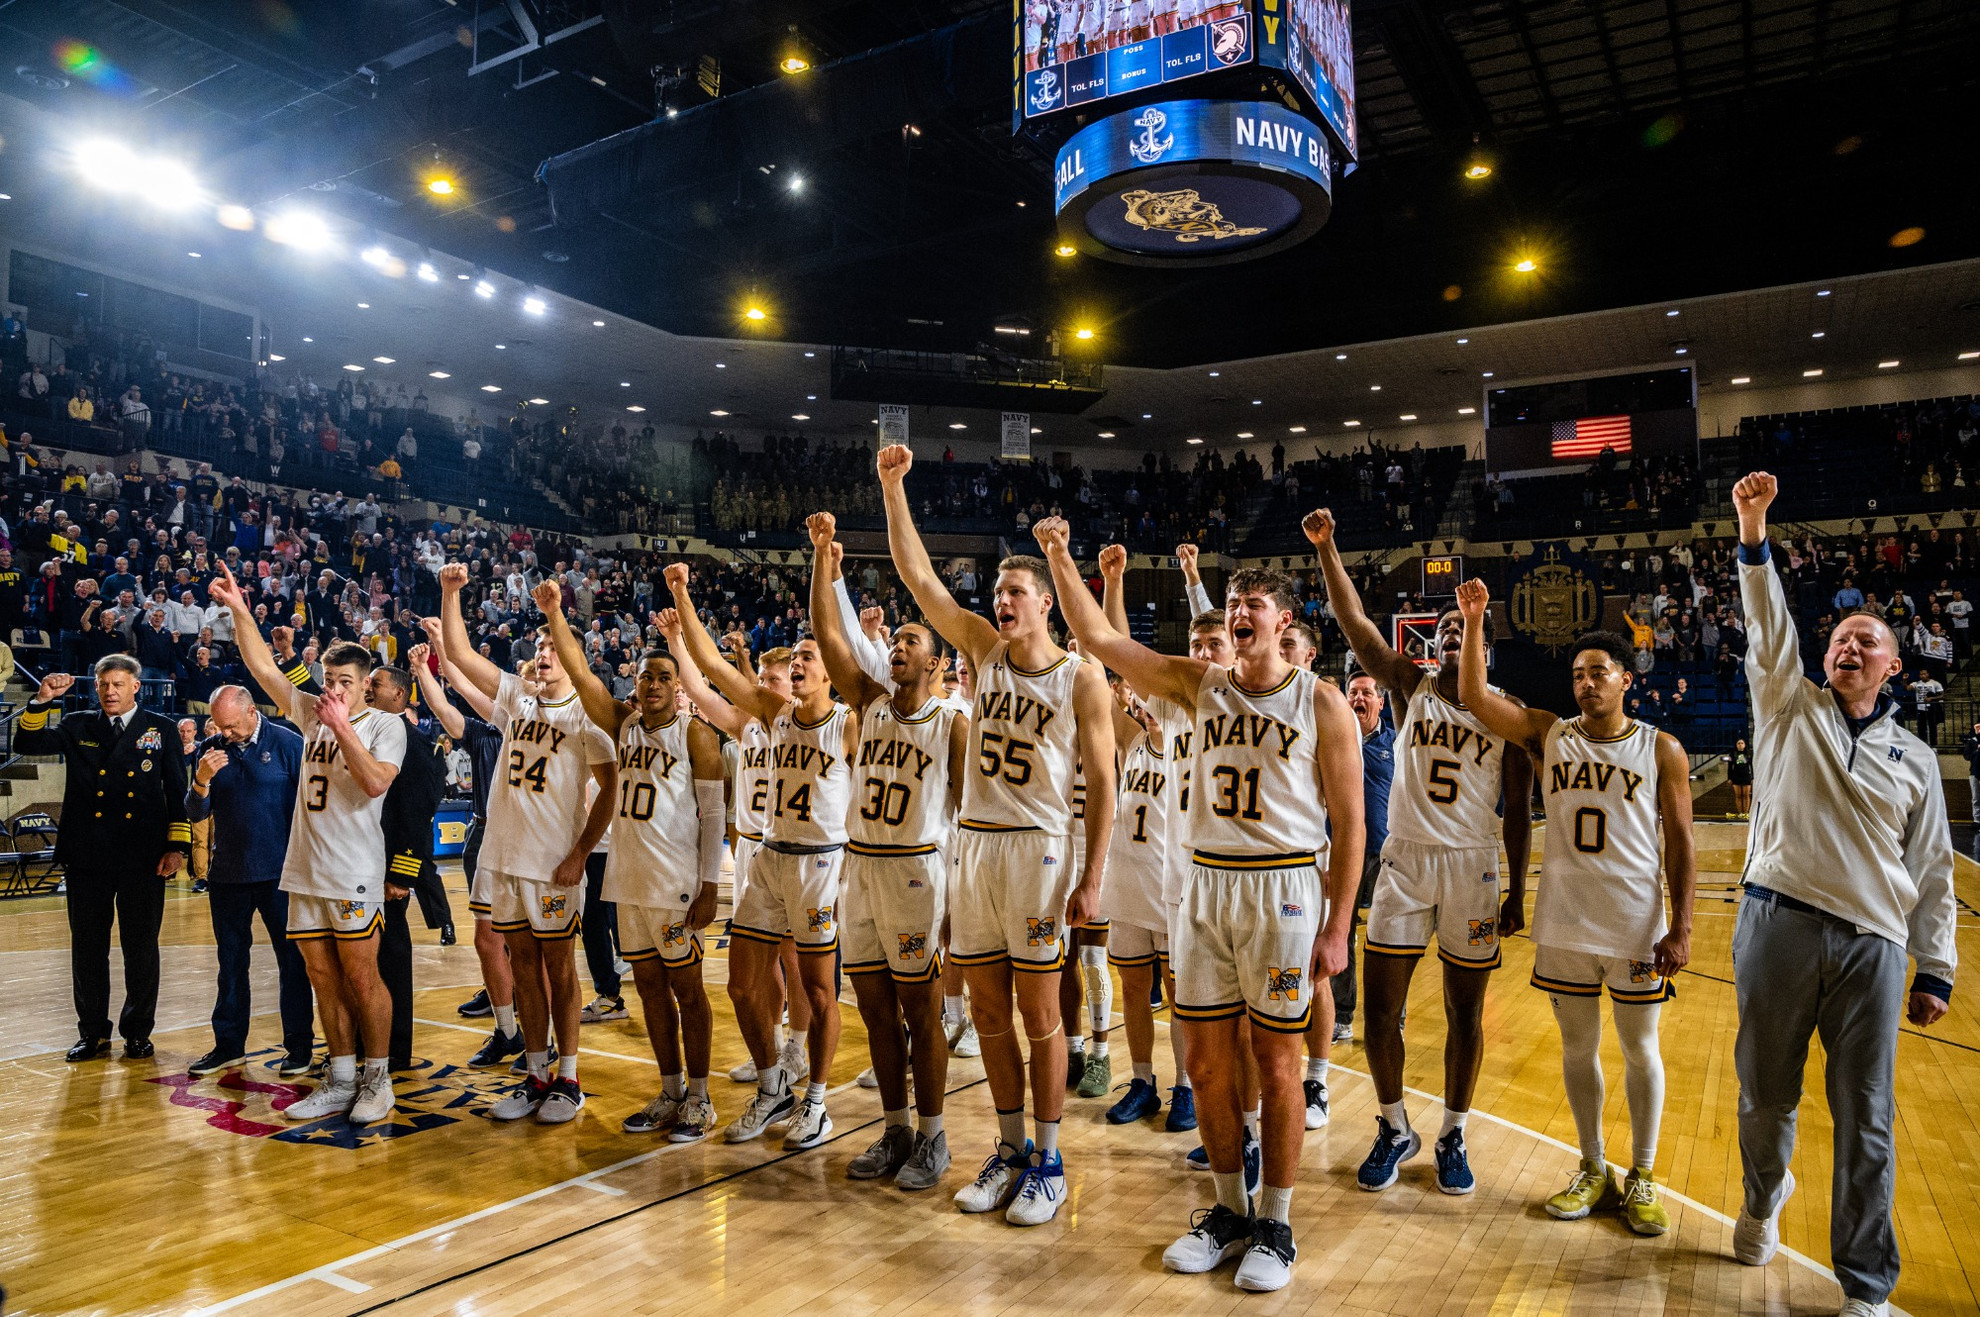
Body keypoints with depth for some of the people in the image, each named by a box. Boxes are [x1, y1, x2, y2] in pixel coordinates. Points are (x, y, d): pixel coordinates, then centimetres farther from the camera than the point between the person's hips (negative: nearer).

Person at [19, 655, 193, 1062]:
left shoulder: (161, 729, 6)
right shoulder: (78, 726, 12)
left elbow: (177, 791, 4)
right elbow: (27, 744, -1)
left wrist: (177, 846, -3)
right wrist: (41, 701, -14)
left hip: (144, 859, -2)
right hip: (86, 857, 2)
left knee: (141, 948, 5)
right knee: (87, 947, 9)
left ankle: (137, 1032, 19)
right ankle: (93, 1032, 22)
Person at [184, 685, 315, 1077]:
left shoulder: (288, 744, -6)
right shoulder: (210, 750, 5)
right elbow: (196, 814, 3)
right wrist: (202, 780, -17)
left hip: (279, 873, -4)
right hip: (227, 875, 4)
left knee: (292, 960, 3)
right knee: (230, 962, 13)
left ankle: (299, 1045, 11)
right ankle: (229, 1045, 24)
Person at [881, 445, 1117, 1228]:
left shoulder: (1082, 678, -6)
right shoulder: (983, 651, 7)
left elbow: (1101, 781, -6)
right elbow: (918, 577, 2)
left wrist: (1091, 878, -12)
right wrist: (892, 489, -5)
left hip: (1037, 848, -5)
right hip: (973, 844, 5)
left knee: (1039, 1013, 3)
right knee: (988, 1012, 11)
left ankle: (1047, 1162, 17)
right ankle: (1010, 1149, 26)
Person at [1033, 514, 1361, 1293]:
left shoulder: (1320, 702, -4)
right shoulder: (1201, 686, 5)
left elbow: (1348, 821, -4)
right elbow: (1097, 638, 1)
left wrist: (1337, 925, -8)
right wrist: (1059, 559, -8)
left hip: (1284, 887, -4)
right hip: (1206, 882, 4)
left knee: (1276, 1063, 5)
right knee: (1208, 1061, 9)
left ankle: (1275, 1224, 21)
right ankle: (1229, 1210, 28)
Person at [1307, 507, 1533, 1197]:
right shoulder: (1411, 688, 4)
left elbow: (1518, 812, 3)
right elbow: (1354, 621, -7)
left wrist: (1517, 893, 0)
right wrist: (1327, 549, -17)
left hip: (1474, 866, 0)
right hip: (1405, 859, 1)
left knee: (1465, 1013, 8)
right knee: (1380, 1008, 1)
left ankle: (1452, 1137, 27)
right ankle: (1394, 1129, 22)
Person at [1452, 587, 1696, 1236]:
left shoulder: (1662, 750, -2)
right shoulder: (1549, 735, 2)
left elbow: (1680, 844, -2)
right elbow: (1476, 697, -10)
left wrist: (1681, 928, -7)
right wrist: (1474, 622, -19)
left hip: (1637, 927, -2)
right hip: (1564, 923, 2)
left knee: (1640, 1049, 10)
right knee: (1577, 1047, 12)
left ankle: (1642, 1176, 27)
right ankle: (1593, 1170, 28)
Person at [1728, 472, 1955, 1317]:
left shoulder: (1915, 760, 13)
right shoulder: (1790, 709, 10)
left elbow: (1933, 874, 14)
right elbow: (1767, 628, -4)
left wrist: (1935, 970, 9)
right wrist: (1753, 532, -14)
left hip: (1872, 946, 1)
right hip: (1778, 924, -1)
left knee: (1866, 1121, 2)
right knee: (1767, 1093, 9)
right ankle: (1763, 1198, 37)